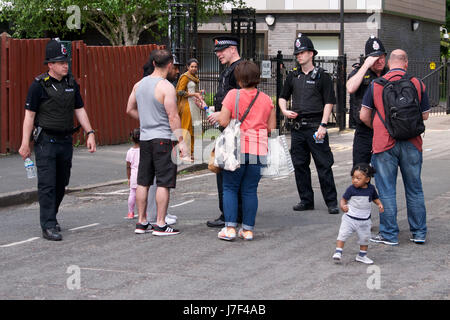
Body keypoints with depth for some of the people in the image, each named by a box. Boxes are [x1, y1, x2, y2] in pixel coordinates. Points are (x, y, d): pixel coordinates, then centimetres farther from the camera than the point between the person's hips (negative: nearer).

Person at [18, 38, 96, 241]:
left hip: (65, 141, 6)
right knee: (47, 184, -9)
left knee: (61, 183, 12)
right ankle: (48, 226, -9)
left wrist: (90, 133, 4)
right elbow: (29, 115, -8)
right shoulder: (39, 85, -9)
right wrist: (25, 143, -12)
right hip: (45, 141, -6)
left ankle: (51, 216, 30)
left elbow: (79, 110, 14)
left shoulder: (71, 84, 8)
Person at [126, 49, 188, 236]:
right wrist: (181, 141, -13)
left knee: (143, 182, 11)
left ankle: (141, 222, 16)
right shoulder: (166, 87, -13)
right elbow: (173, 117, -16)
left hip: (145, 138, 7)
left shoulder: (139, 84, 9)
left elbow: (130, 110, 17)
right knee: (163, 183, -3)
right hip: (164, 138, -7)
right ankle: (160, 225, -3)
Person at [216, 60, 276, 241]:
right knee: (250, 190, 9)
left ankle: (230, 228, -1)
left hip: (237, 149, -3)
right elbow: (271, 127, 9)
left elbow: (223, 121, -10)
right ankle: (248, 229, 9)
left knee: (230, 188, 6)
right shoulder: (266, 99, 6)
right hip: (259, 150, 3)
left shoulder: (233, 95, -5)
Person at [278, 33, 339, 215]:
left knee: (324, 166, -5)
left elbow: (329, 103, -5)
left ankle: (331, 202, 0)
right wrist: (285, 111, 4)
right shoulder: (293, 76, 13)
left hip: (315, 126, -5)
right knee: (300, 165, 7)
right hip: (297, 127, 5)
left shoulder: (322, 76, -1)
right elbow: (283, 97, 25)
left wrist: (323, 125, -13)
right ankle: (306, 200, 17)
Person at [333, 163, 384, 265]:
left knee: (365, 238, 11)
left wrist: (379, 204, -5)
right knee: (343, 234, -12)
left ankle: (362, 255, 29)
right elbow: (344, 199, -7)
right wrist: (343, 206, -27)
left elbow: (375, 198, 13)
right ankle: (338, 252, -2)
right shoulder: (351, 189, -13)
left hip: (364, 220, 3)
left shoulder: (371, 188, -4)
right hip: (349, 218, -3)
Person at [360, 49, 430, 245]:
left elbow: (364, 116, 0)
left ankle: (389, 234, 6)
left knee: (387, 190, 4)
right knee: (414, 190, 13)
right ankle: (419, 233, 18)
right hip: (412, 144, 2)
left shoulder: (376, 85, -3)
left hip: (385, 143, -2)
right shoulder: (417, 84, 0)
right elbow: (425, 115, 6)